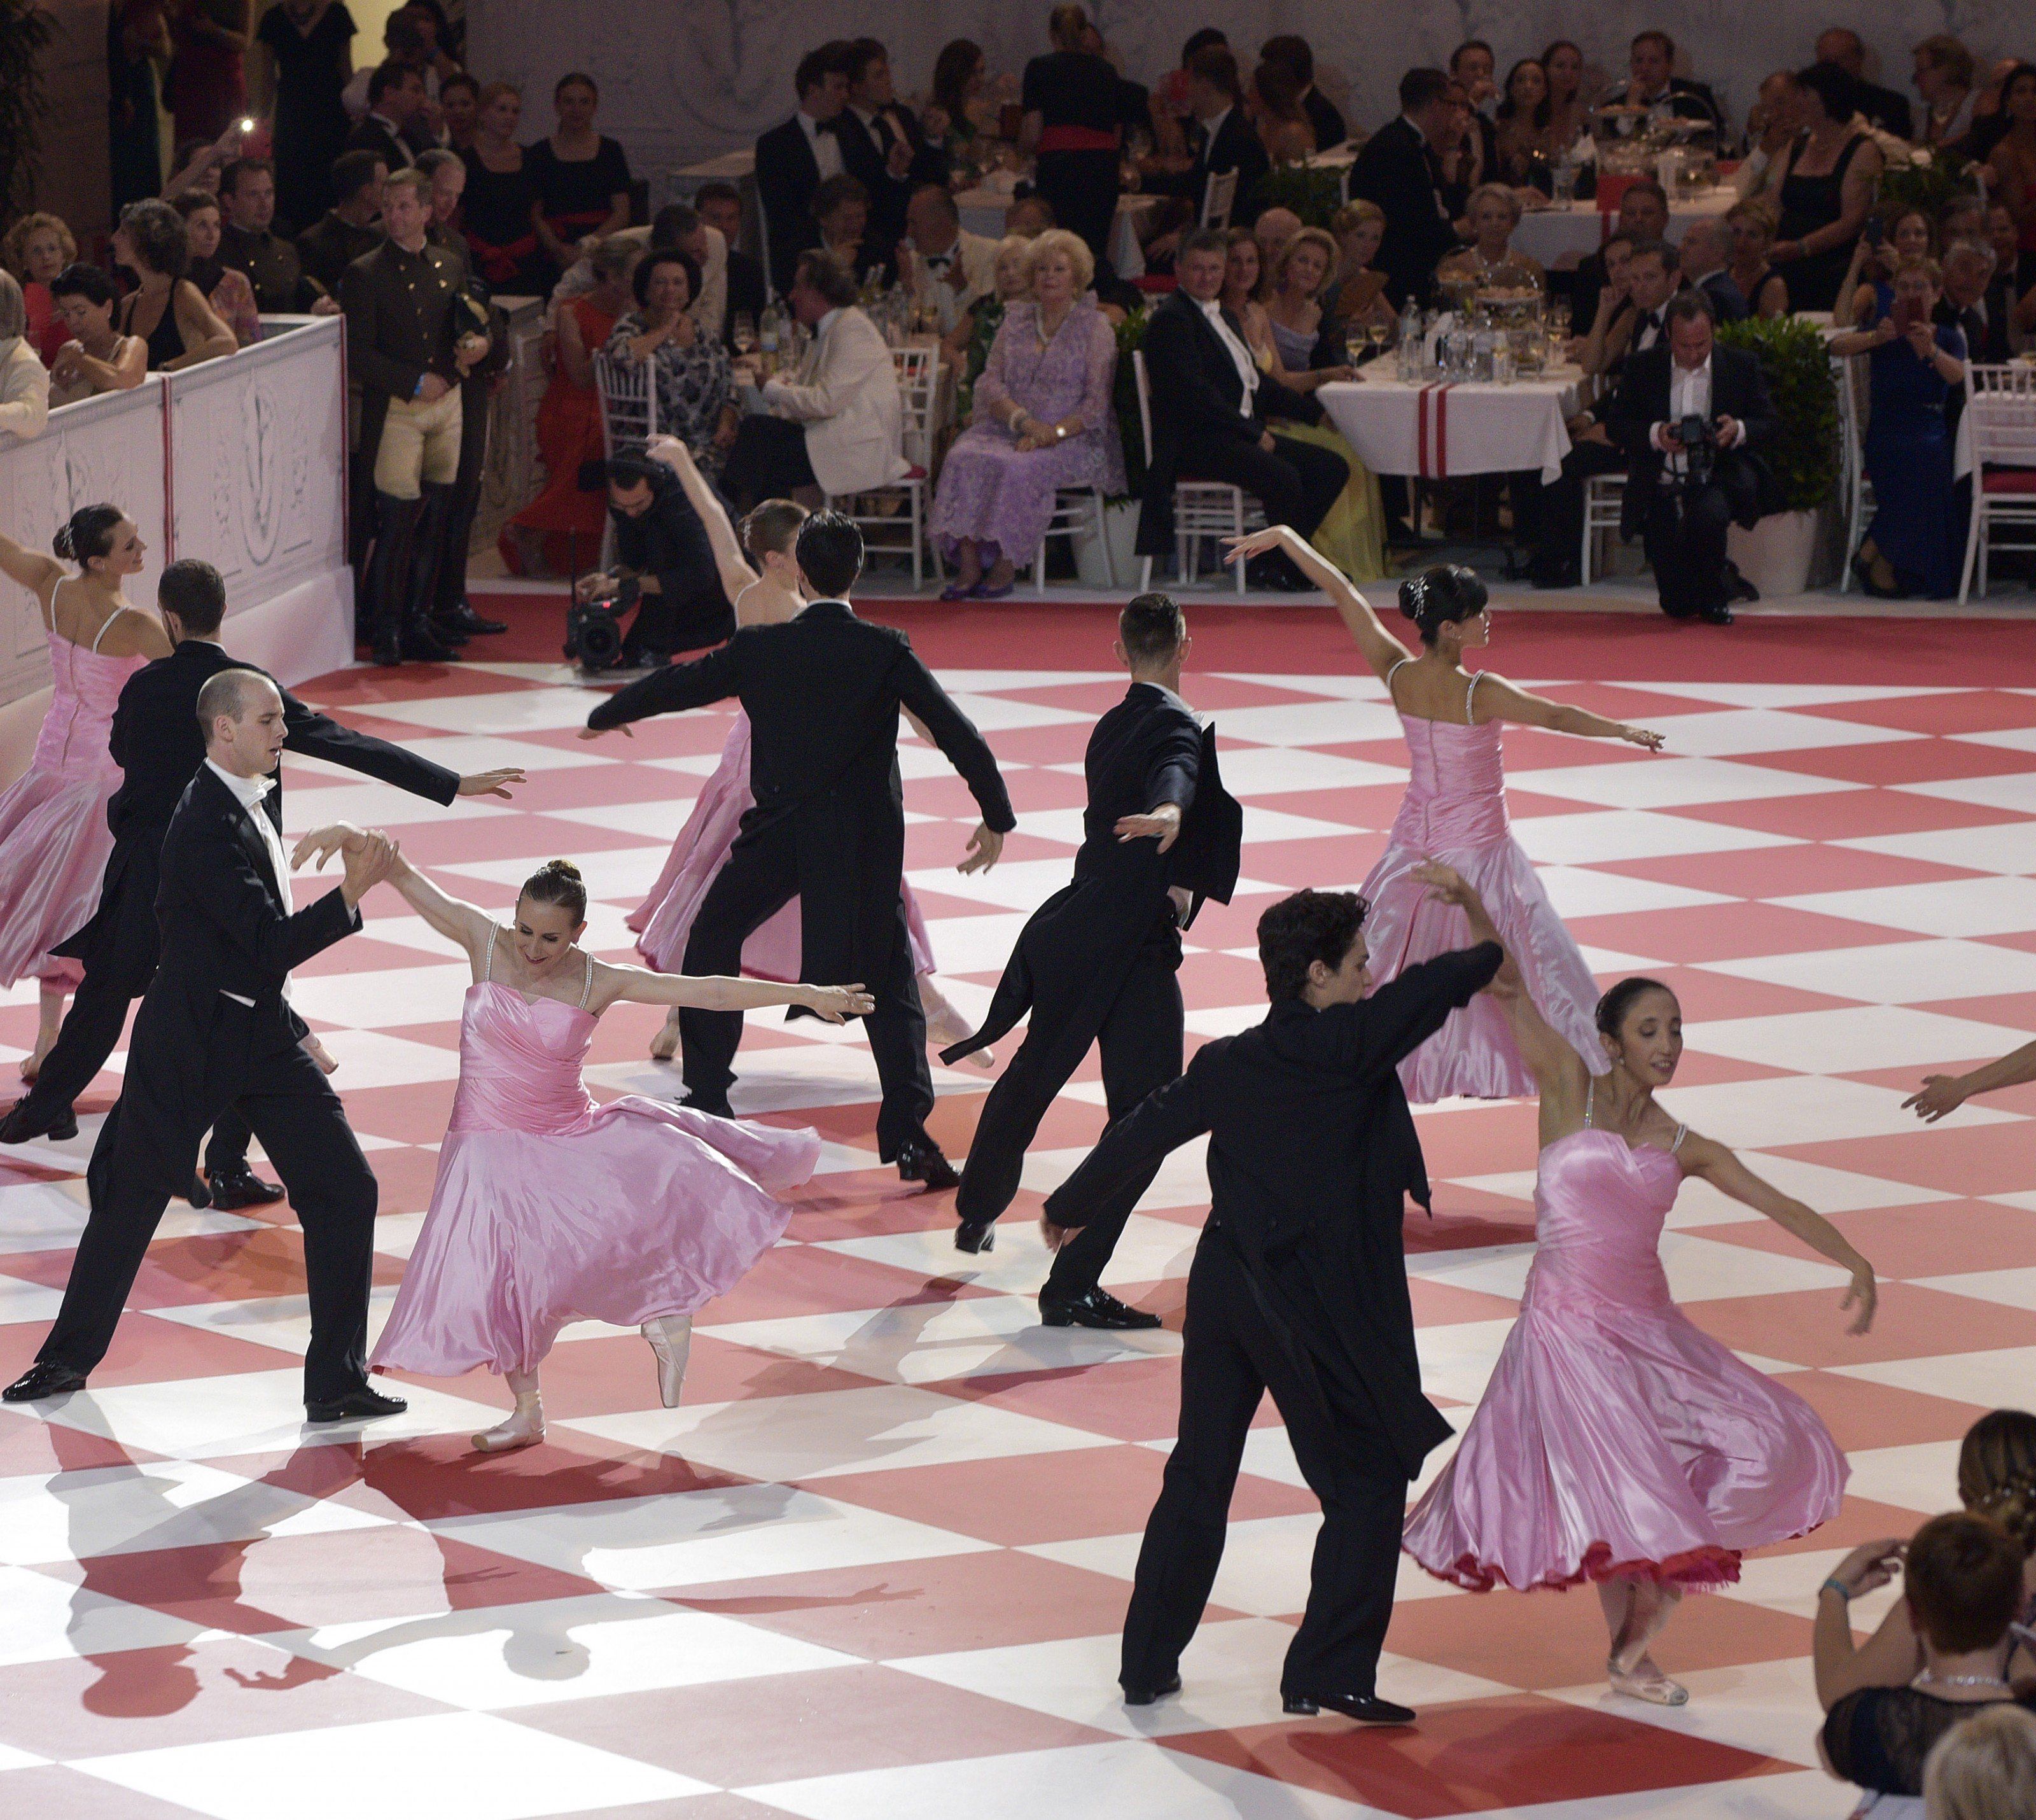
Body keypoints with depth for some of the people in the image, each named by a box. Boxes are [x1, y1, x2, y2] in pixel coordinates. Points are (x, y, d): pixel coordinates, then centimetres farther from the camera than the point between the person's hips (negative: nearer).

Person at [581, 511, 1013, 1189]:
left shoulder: (760, 649, -4)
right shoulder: (886, 650, -6)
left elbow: (676, 686, 11)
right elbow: (958, 734, -8)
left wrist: (604, 717, 30)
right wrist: (996, 819, 4)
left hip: (780, 831, 0)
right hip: (866, 841, 0)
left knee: (712, 939, 23)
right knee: (889, 981, 8)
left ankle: (707, 1101, 22)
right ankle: (910, 1139, -3)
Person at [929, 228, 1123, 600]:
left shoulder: (1096, 328, 5)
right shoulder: (1015, 321, 16)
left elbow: (1098, 402, -3)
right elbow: (990, 382, 7)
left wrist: (1052, 433, -18)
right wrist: (1023, 419, -13)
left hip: (1072, 439, -4)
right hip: (1007, 427, 4)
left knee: (1020, 467, -35)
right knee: (964, 458, -28)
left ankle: (1005, 567, -28)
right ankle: (968, 566, -31)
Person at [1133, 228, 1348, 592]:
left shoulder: (1224, 317, 23)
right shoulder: (1171, 319, -8)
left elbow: (1256, 381, 27)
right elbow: (1194, 394, -17)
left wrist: (1317, 411, 18)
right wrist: (1255, 434, -17)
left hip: (1241, 434, 10)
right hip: (1194, 443, -10)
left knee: (1332, 467, 0)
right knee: (1282, 476, -30)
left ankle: (1272, 561, -1)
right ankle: (1296, 568, -10)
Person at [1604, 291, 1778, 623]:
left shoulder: (1741, 366, 3)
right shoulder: (1642, 367, 3)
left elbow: (1767, 423, 5)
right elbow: (1615, 423, 1)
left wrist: (1738, 431, -18)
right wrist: (1655, 435, -19)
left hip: (1720, 478, -1)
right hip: (1663, 490, 1)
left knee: (1707, 513, -39)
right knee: (1677, 606, -8)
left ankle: (1715, 597, -7)